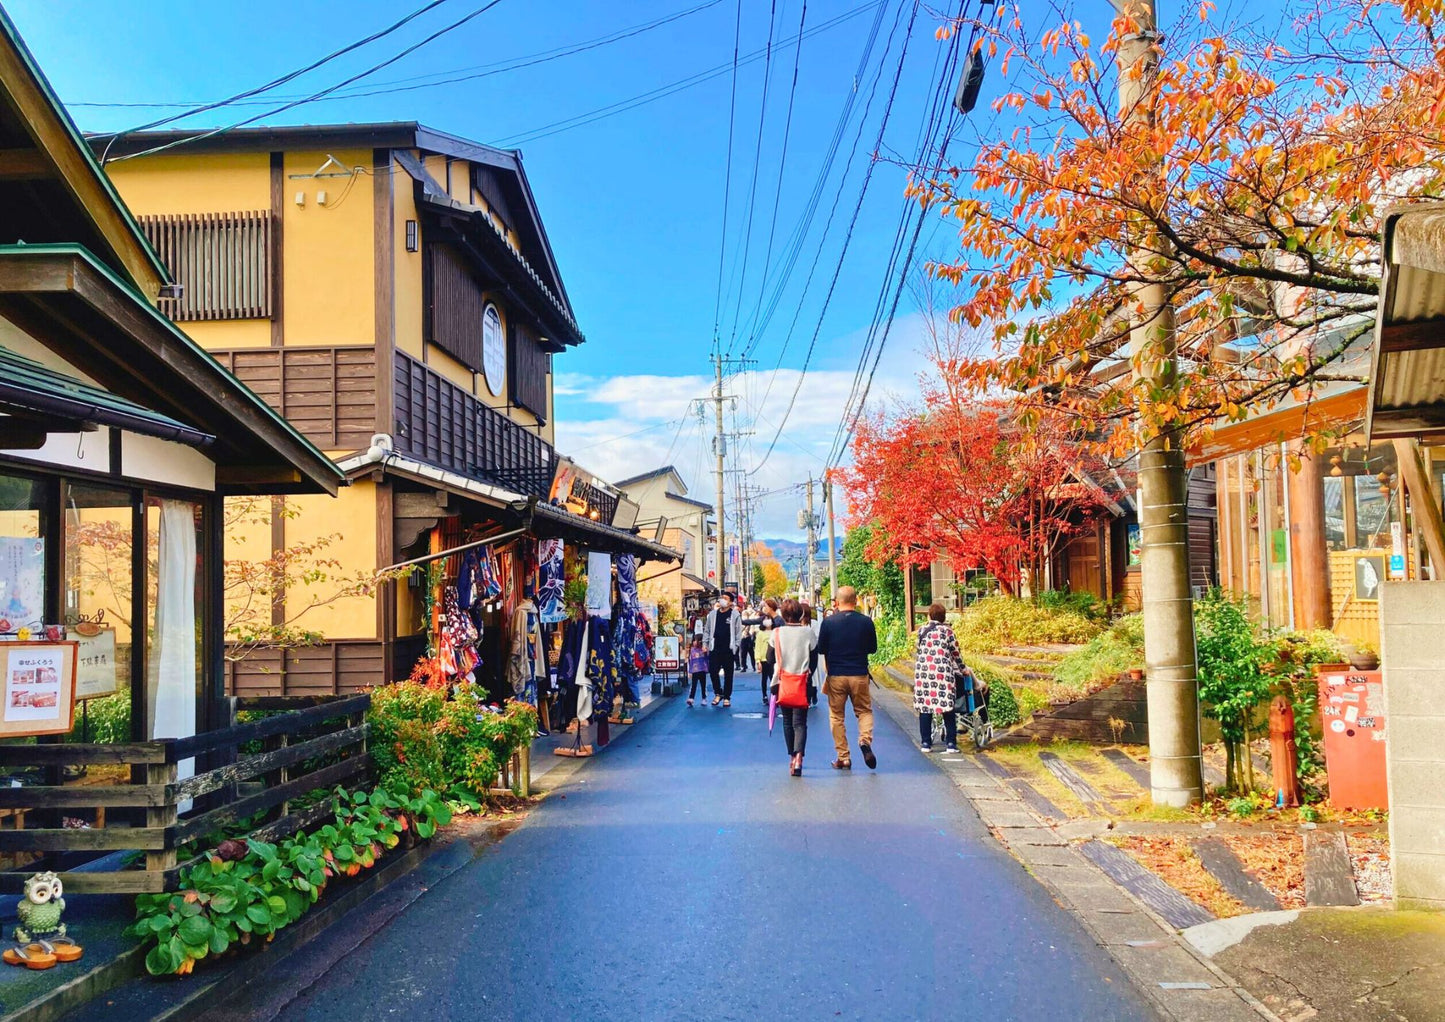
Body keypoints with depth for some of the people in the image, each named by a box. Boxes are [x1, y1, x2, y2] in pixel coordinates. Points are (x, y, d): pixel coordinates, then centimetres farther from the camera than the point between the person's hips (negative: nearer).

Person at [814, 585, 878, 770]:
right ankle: (865, 740, -11)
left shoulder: (829, 622, -7)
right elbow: (873, 648, 6)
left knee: (836, 715, 11)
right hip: (859, 675, 1)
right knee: (864, 710, 16)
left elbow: (821, 649, 1)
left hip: (836, 675, -1)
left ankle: (843, 758, 9)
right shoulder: (866, 621, -5)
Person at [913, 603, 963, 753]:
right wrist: (962, 669, 22)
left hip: (923, 672, 2)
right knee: (948, 709, 3)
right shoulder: (947, 631, 2)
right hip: (943, 672, -2)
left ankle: (925, 743, 8)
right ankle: (951, 743, 2)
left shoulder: (921, 631, 8)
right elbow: (956, 653, 8)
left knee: (924, 708, 6)